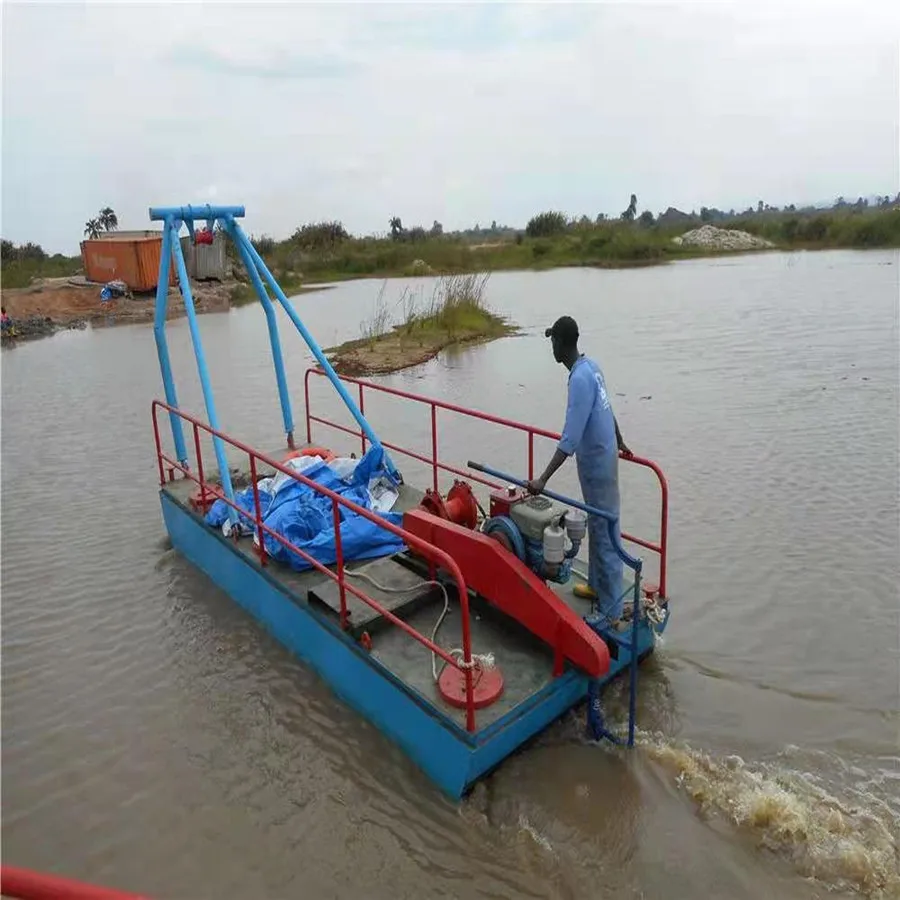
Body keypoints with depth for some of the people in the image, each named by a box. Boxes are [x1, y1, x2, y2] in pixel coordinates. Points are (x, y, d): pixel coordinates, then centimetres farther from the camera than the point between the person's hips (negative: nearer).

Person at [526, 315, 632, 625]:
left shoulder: (580, 378, -24)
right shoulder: (590, 366, 4)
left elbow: (570, 440, -29)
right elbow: (608, 411, 18)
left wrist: (543, 479, -28)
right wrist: (620, 443, 33)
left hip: (596, 463, -10)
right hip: (603, 456, 10)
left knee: (605, 536, -1)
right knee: (597, 529, 21)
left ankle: (611, 611, 9)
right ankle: (597, 586, 38)